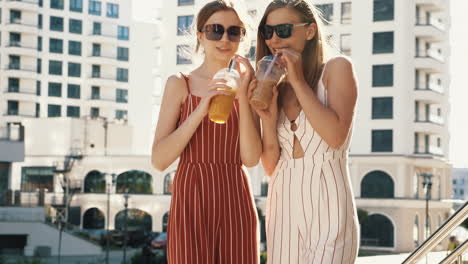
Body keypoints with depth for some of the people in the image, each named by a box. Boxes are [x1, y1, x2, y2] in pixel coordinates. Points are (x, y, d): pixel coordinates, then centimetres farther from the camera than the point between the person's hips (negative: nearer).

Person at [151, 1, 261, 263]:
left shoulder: (247, 86, 7)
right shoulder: (180, 84, 2)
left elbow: (251, 158, -4)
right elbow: (159, 160, -6)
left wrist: (242, 95, -11)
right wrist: (200, 110, -16)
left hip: (236, 202, 2)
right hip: (192, 202, -2)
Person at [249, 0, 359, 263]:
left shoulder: (336, 69, 0)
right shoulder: (274, 88, 12)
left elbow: (335, 136, -15)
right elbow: (271, 166, 9)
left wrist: (298, 81, -9)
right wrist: (268, 118, -6)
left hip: (327, 204, -5)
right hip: (283, 207, 5)